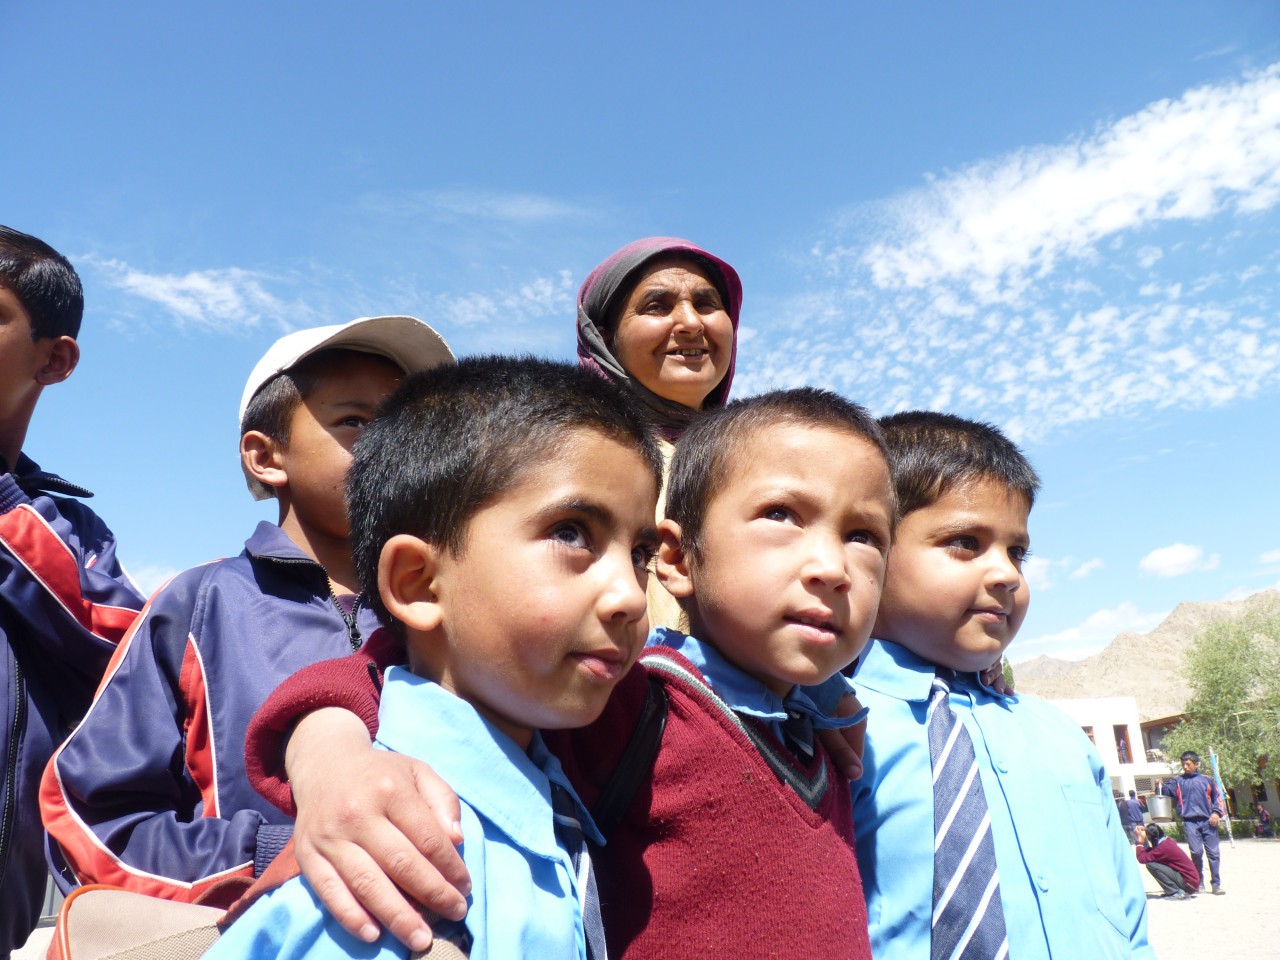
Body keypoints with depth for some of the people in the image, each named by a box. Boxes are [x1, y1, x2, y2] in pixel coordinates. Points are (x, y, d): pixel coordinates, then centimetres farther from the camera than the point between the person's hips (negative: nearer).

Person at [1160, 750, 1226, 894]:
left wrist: (1216, 812, 1)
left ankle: (1216, 884, 9)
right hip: (1190, 822, -1)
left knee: (1213, 852, 0)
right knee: (1196, 852, -8)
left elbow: (1217, 797, 14)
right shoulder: (1178, 781, 11)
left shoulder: (1207, 780, 12)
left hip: (1207, 821, 1)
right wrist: (1160, 786, -19)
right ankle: (1198, 882, 6)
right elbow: (1166, 791, 2)